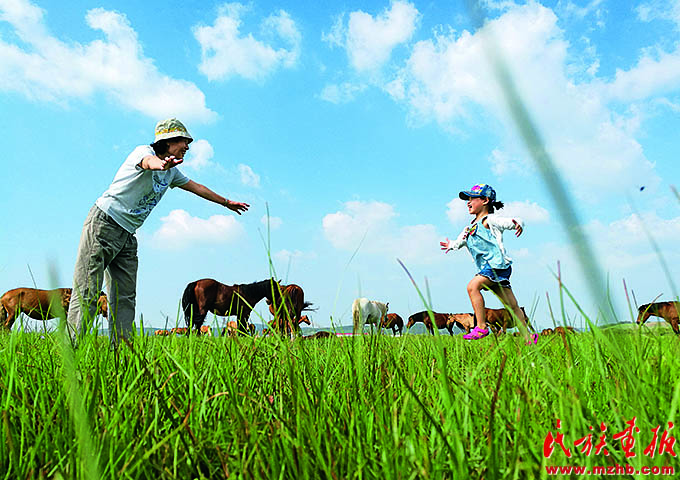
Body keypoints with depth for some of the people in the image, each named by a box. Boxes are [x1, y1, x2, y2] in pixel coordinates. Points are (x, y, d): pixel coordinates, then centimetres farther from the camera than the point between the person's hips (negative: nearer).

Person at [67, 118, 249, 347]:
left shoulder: (172, 172, 15)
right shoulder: (144, 151, -9)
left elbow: (196, 187, 30)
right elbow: (148, 162, -35)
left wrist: (226, 202, 39)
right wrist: (162, 164, -60)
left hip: (127, 235, 8)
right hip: (103, 224, -8)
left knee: (125, 297, 1)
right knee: (87, 293, -10)